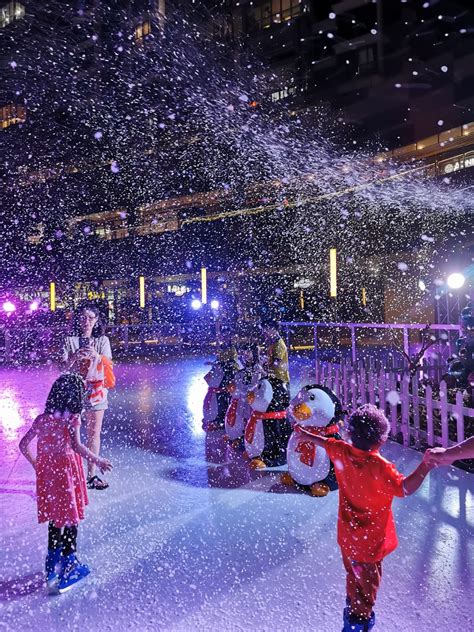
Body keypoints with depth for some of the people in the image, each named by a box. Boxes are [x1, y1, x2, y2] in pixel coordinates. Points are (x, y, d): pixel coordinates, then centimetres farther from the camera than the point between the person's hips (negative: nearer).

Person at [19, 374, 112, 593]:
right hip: (66, 472, -6)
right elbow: (76, 446, -27)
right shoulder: (71, 418, -15)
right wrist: (97, 461, -16)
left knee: (54, 517, 21)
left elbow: (24, 445, 7)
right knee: (71, 518, 9)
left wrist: (37, 464, 20)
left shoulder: (42, 418, 2)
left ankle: (53, 562, 35)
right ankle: (67, 565, 16)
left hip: (46, 473, 6)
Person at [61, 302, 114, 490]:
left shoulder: (102, 340, 4)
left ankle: (91, 475, 15)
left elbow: (108, 365, -3)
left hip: (96, 389, 1)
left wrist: (96, 356, -22)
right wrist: (76, 356, -23)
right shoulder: (70, 340, 1)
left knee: (94, 433, 6)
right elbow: (64, 367, -3)